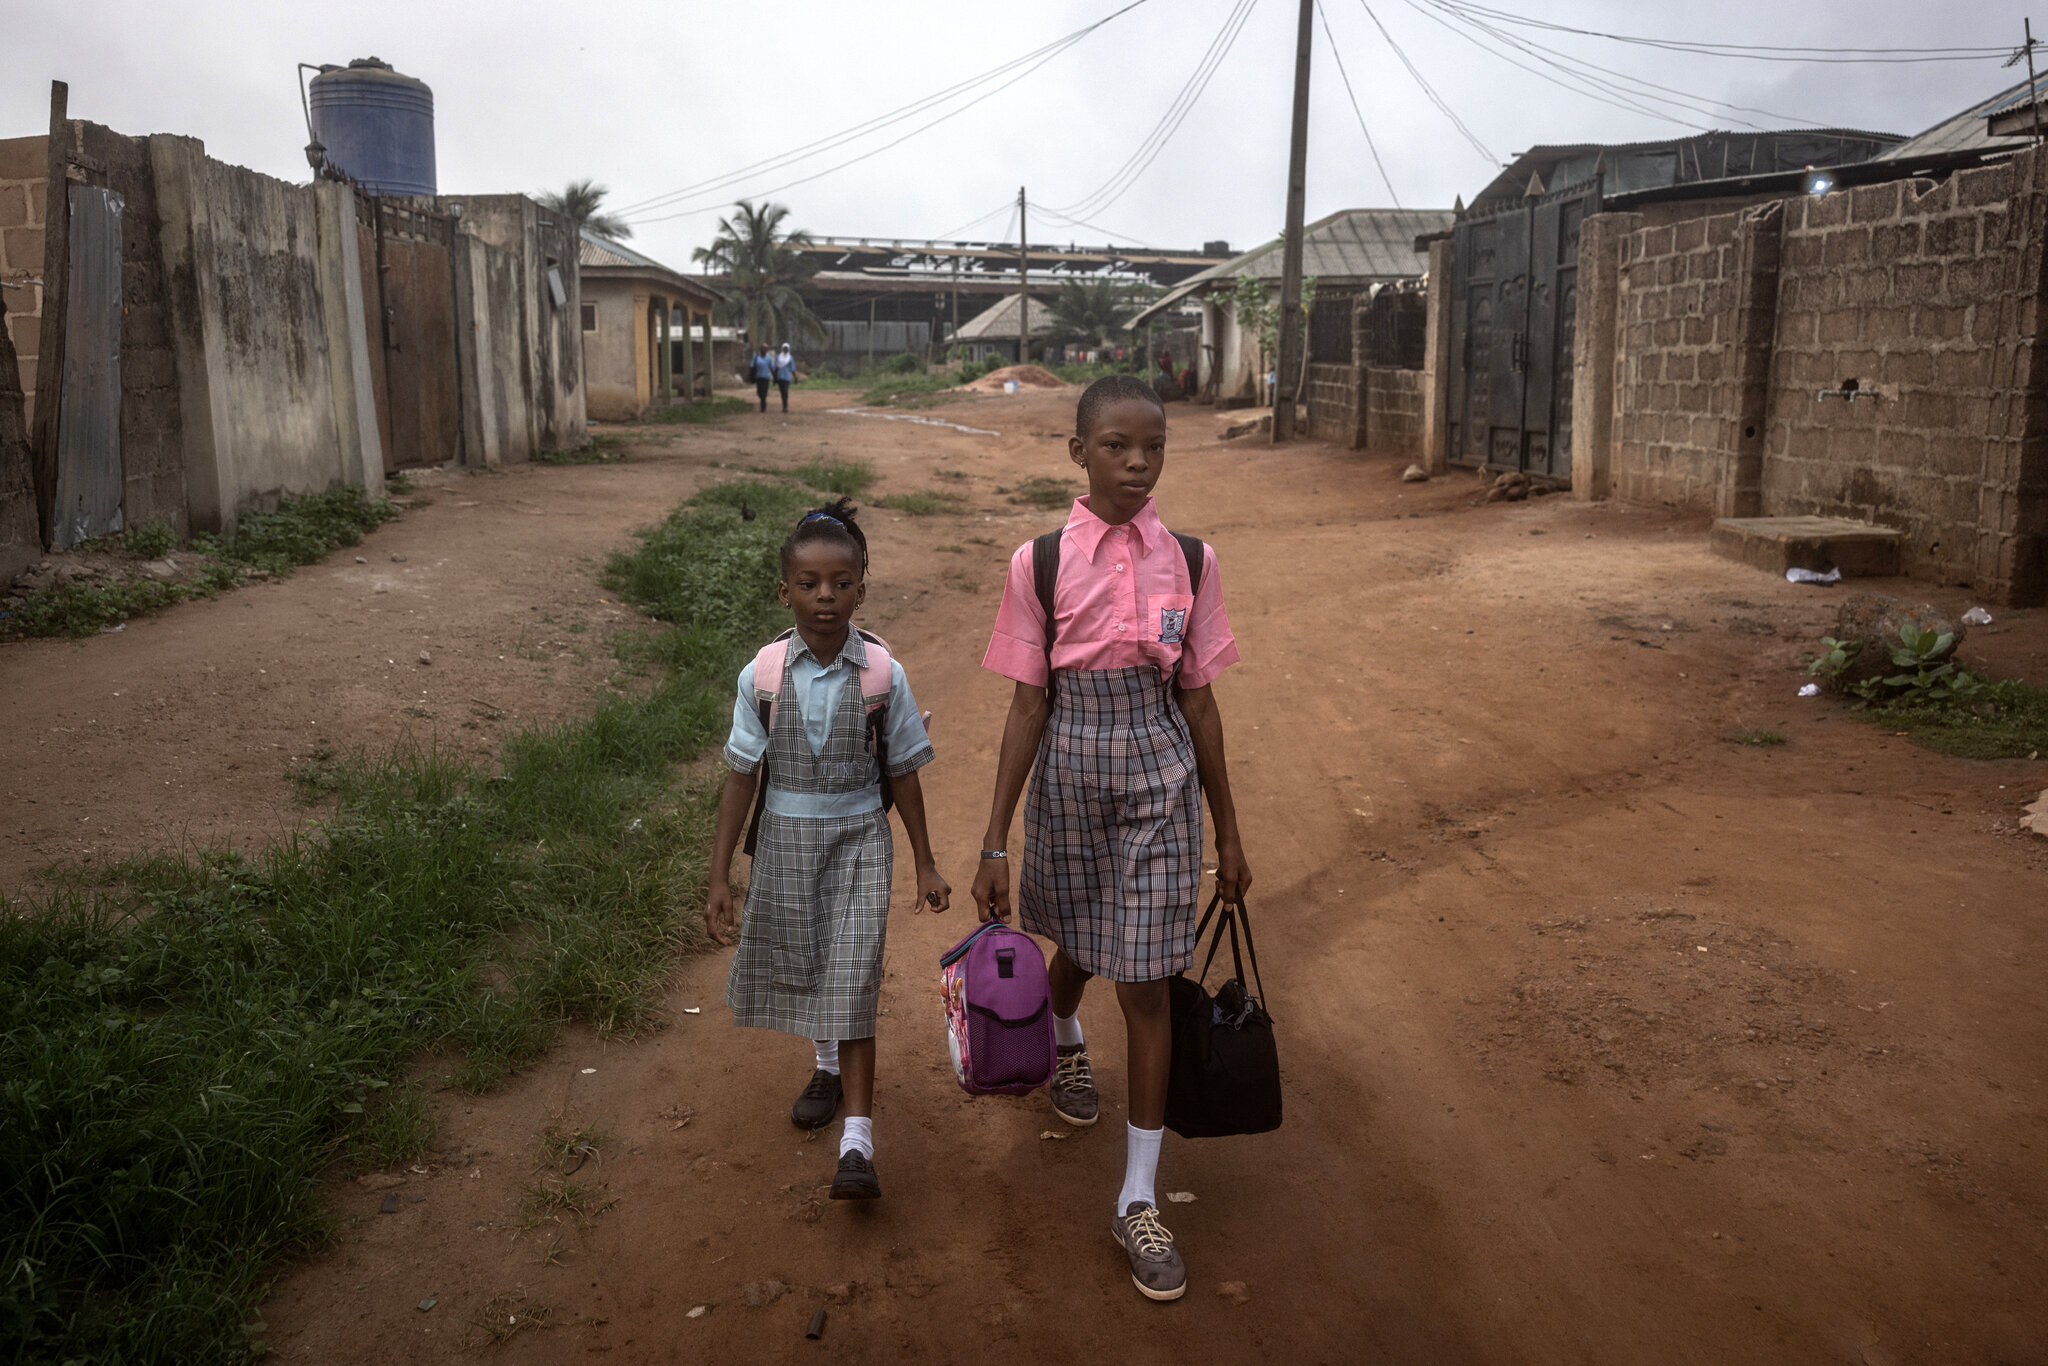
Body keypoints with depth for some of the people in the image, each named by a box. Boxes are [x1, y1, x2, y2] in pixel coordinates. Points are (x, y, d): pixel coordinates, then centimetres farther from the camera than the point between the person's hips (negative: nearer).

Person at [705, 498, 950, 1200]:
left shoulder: (882, 675, -10)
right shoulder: (762, 675, -8)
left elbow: (903, 773, 0)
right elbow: (741, 777, -3)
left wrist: (925, 864, 4)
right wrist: (720, 876, -3)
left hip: (858, 840, -2)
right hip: (784, 840, 2)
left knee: (851, 984, -8)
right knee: (798, 969, 18)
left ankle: (857, 1143, -5)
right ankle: (827, 1065, 48)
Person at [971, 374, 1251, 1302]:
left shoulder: (1187, 562, -4)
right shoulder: (1039, 563, -8)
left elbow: (1197, 702, 3)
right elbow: (1028, 706, -5)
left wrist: (1227, 833, 7)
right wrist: (994, 844, -5)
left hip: (1159, 779, 0)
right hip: (1069, 772, 0)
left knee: (1145, 983, 1)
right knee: (1077, 946, 21)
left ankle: (1138, 1200, 14)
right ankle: (1064, 1042, 59)